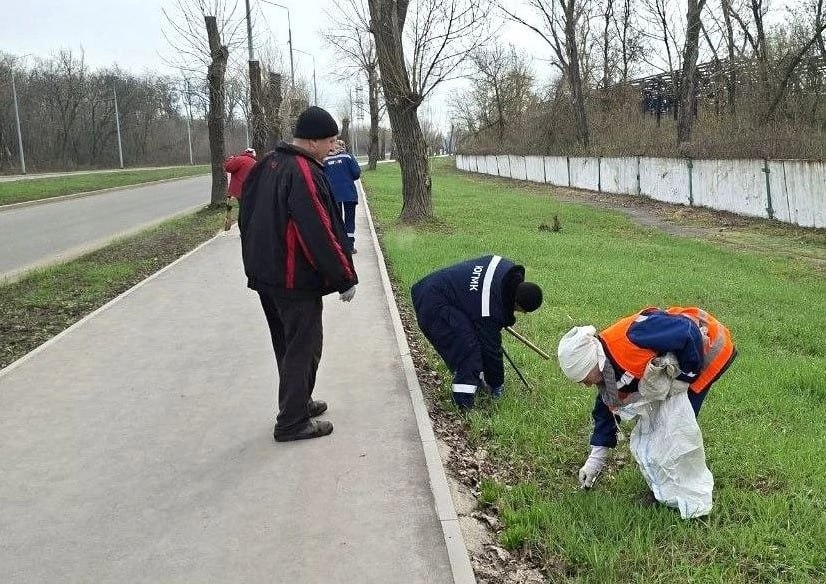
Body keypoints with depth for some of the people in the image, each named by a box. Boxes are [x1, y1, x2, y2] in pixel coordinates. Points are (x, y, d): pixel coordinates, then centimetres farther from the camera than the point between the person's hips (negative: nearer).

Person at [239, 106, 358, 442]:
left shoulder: (267, 165, 10)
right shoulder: (305, 173, -20)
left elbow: (248, 217, 17)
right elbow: (322, 232, -23)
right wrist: (345, 278, -16)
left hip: (264, 274, 9)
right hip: (296, 280, -9)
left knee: (288, 344, 20)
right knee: (303, 347, 0)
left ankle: (297, 402, 32)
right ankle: (292, 422, 6)